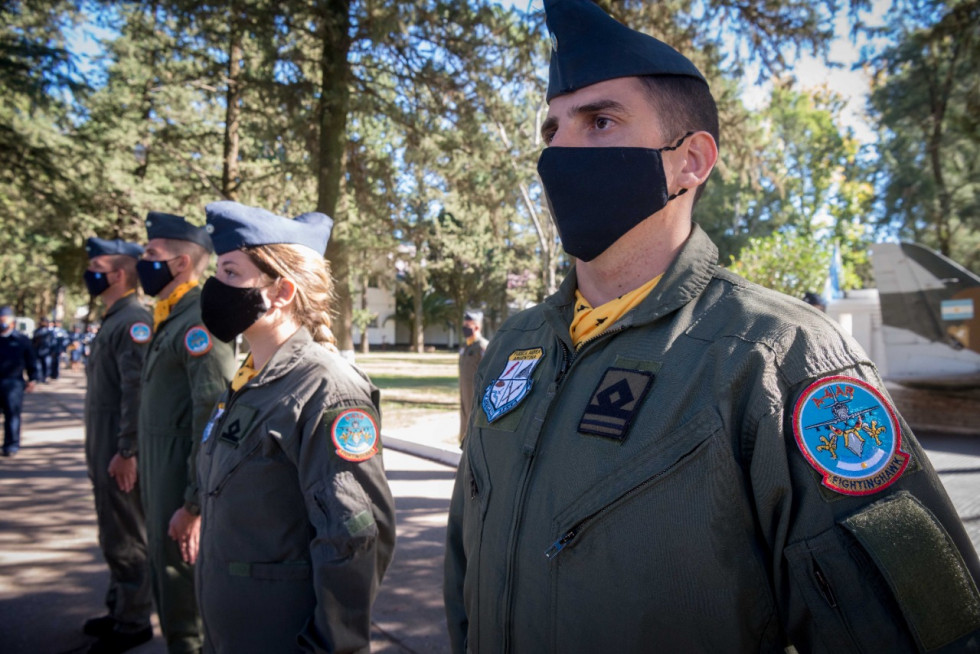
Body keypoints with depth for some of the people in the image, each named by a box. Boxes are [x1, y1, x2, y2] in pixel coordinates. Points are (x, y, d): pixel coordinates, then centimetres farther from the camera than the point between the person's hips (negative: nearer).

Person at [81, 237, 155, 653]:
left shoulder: (134, 320, -17)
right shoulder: (113, 319, 14)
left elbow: (138, 390, -24)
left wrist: (126, 451, -23)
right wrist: (99, 451, 18)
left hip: (120, 452, -10)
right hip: (104, 448, 10)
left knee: (126, 539, 2)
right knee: (114, 536, 19)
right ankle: (119, 609, 33)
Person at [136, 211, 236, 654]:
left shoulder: (201, 319, -20)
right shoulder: (169, 318, 11)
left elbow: (212, 416, -24)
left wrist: (194, 504, -21)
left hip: (183, 484, -9)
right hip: (163, 480, 9)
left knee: (184, 587, 4)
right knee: (167, 579, 21)